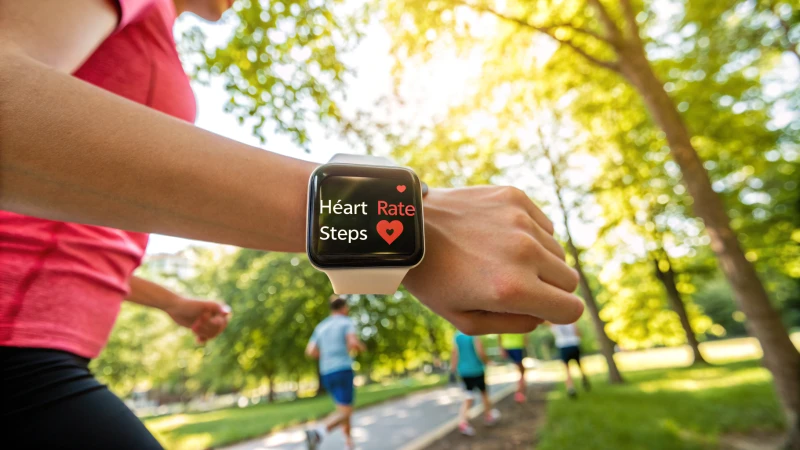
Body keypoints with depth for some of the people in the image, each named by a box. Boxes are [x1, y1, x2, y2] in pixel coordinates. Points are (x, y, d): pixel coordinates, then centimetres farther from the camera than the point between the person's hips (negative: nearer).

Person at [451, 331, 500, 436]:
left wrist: (453, 366, 5)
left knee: (469, 397, 11)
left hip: (463, 371, 5)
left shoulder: (457, 335, 0)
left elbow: (455, 351, -2)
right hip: (476, 370, -5)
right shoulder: (474, 334, -17)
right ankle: (489, 416, 37)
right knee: (484, 393, 19)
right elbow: (480, 352, -21)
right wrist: (486, 362, -3)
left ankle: (462, 421, -5)